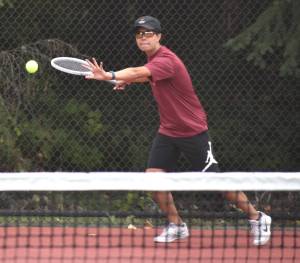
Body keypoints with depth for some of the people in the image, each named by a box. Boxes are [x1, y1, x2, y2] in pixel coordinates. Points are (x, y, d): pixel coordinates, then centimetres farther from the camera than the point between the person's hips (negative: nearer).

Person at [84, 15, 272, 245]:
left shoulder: (166, 61, -25)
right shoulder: (153, 59, 4)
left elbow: (140, 72, -45)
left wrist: (109, 76, -59)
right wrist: (128, 80, 9)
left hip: (193, 131, -8)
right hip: (168, 130, 8)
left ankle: (257, 218, 13)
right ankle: (176, 225, 10)